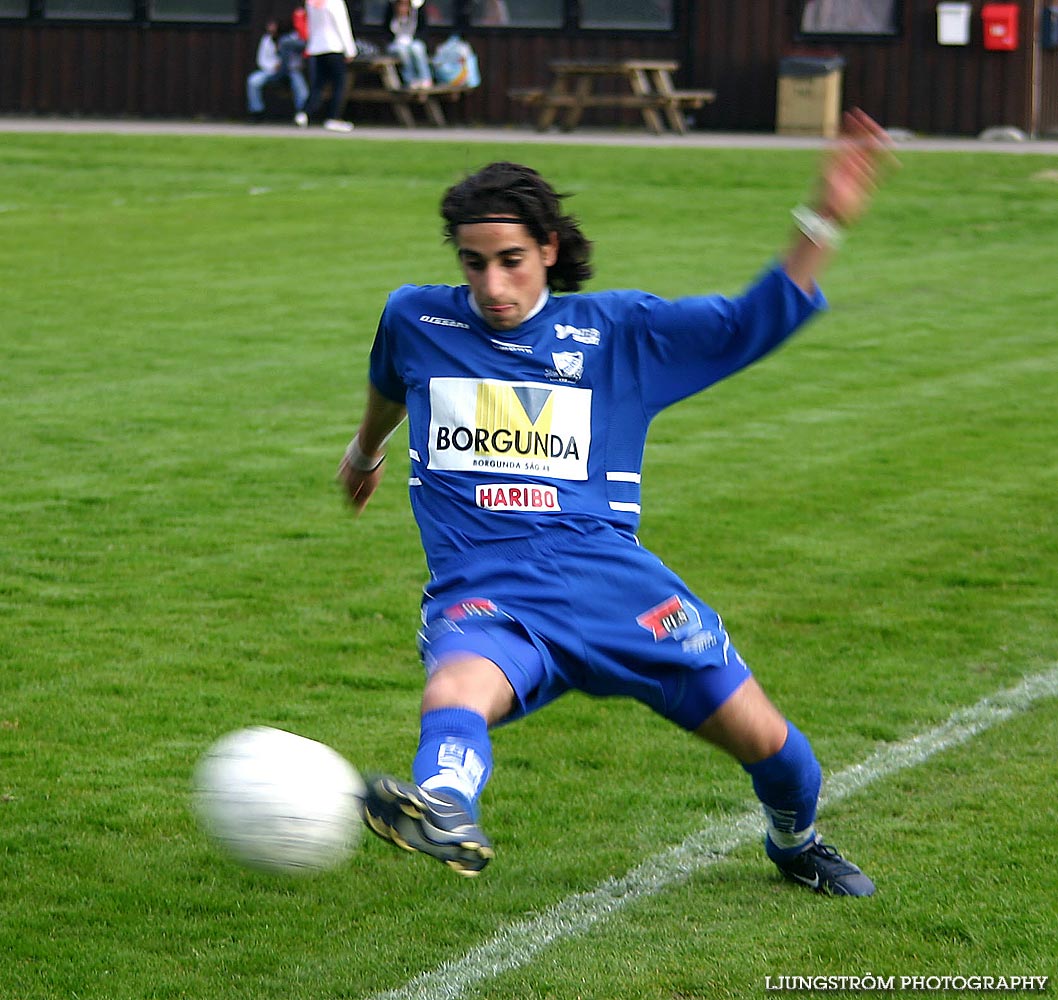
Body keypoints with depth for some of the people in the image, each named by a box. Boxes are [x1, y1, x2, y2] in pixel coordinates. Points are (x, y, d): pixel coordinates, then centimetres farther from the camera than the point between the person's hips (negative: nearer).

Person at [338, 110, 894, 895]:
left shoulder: (616, 331, 9)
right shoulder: (416, 320, 12)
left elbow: (754, 323, 8)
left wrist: (825, 220, -4)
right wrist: (367, 450, 53)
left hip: (607, 575, 1)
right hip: (482, 592, -1)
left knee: (763, 741, 1)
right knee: (454, 696, -37)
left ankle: (795, 842, 34)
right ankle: (443, 815, -69)